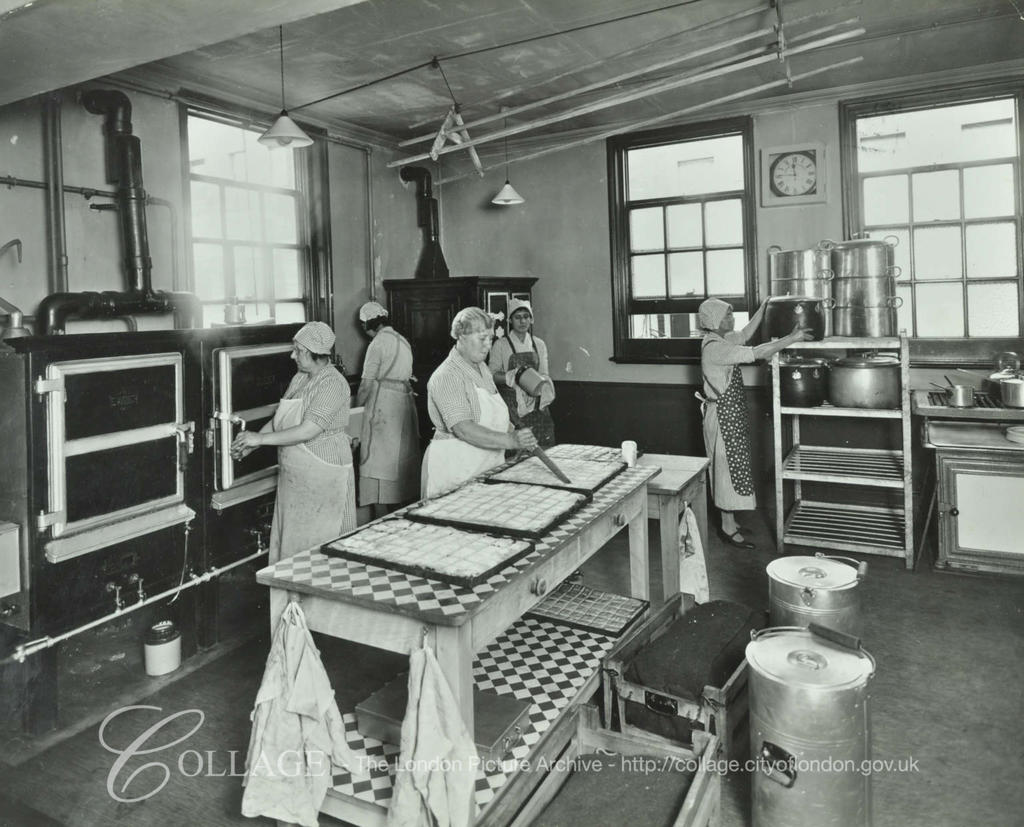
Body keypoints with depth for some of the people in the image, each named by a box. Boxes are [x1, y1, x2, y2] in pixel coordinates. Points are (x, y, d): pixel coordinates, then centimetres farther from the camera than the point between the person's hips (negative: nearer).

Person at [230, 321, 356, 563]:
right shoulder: (299, 379, 9)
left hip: (323, 477, -8)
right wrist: (250, 445, 4)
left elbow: (308, 430, -25)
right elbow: (279, 419, 15)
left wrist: (261, 438, -20)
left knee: (319, 542, 2)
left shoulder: (332, 384, -18)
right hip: (294, 475, 8)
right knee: (290, 536, 14)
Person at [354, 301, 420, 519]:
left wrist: (356, 408, 2)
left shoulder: (379, 342, -8)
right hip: (405, 402, 8)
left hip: (384, 404, -8)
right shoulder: (402, 340, 15)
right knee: (400, 461, 13)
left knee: (380, 463, -3)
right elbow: (406, 376, 13)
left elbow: (367, 383, -10)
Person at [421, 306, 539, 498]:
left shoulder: (481, 368, 12)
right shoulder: (446, 377, -17)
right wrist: (510, 441, -34)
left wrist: (516, 435, 6)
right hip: (456, 467, -8)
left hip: (487, 464, 8)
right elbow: (463, 429, -27)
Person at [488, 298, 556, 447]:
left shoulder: (539, 344, 12)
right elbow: (492, 375, -4)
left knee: (542, 449, -2)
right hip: (511, 405, -4)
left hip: (536, 404, 4)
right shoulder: (501, 345, 0)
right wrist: (513, 376, -19)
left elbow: (544, 375, 14)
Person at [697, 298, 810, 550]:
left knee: (730, 467, 16)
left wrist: (764, 308, 16)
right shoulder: (714, 348, -22)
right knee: (731, 467, -2)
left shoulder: (720, 340, 8)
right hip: (723, 414, -10)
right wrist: (792, 338, -24)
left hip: (731, 413, 10)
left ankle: (728, 520, 27)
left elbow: (745, 334, 22)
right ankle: (729, 528, 8)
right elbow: (755, 354, -28)